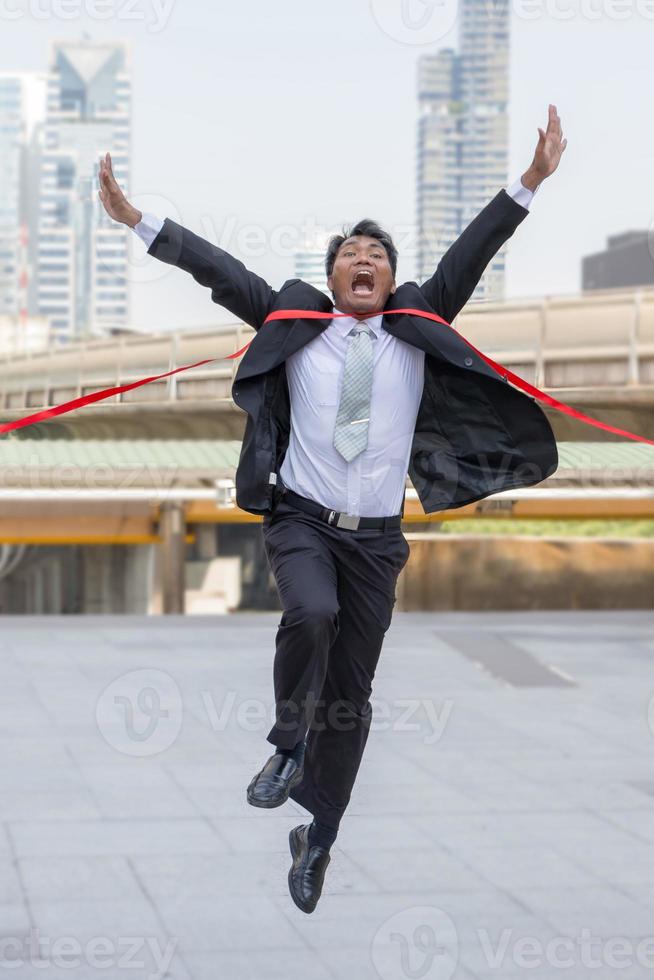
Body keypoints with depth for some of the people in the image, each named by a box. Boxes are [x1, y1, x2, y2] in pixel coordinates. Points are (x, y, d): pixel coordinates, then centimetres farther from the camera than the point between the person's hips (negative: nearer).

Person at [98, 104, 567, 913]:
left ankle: (318, 839, 17)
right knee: (311, 613, -33)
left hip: (376, 535, 2)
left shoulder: (418, 329, 8)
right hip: (302, 518, -2)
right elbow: (219, 271, 2)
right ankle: (288, 746, -8)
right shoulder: (294, 322, 5)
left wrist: (530, 182, -4)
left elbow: (469, 256, 2)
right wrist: (136, 220, -2)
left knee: (351, 691, 4)